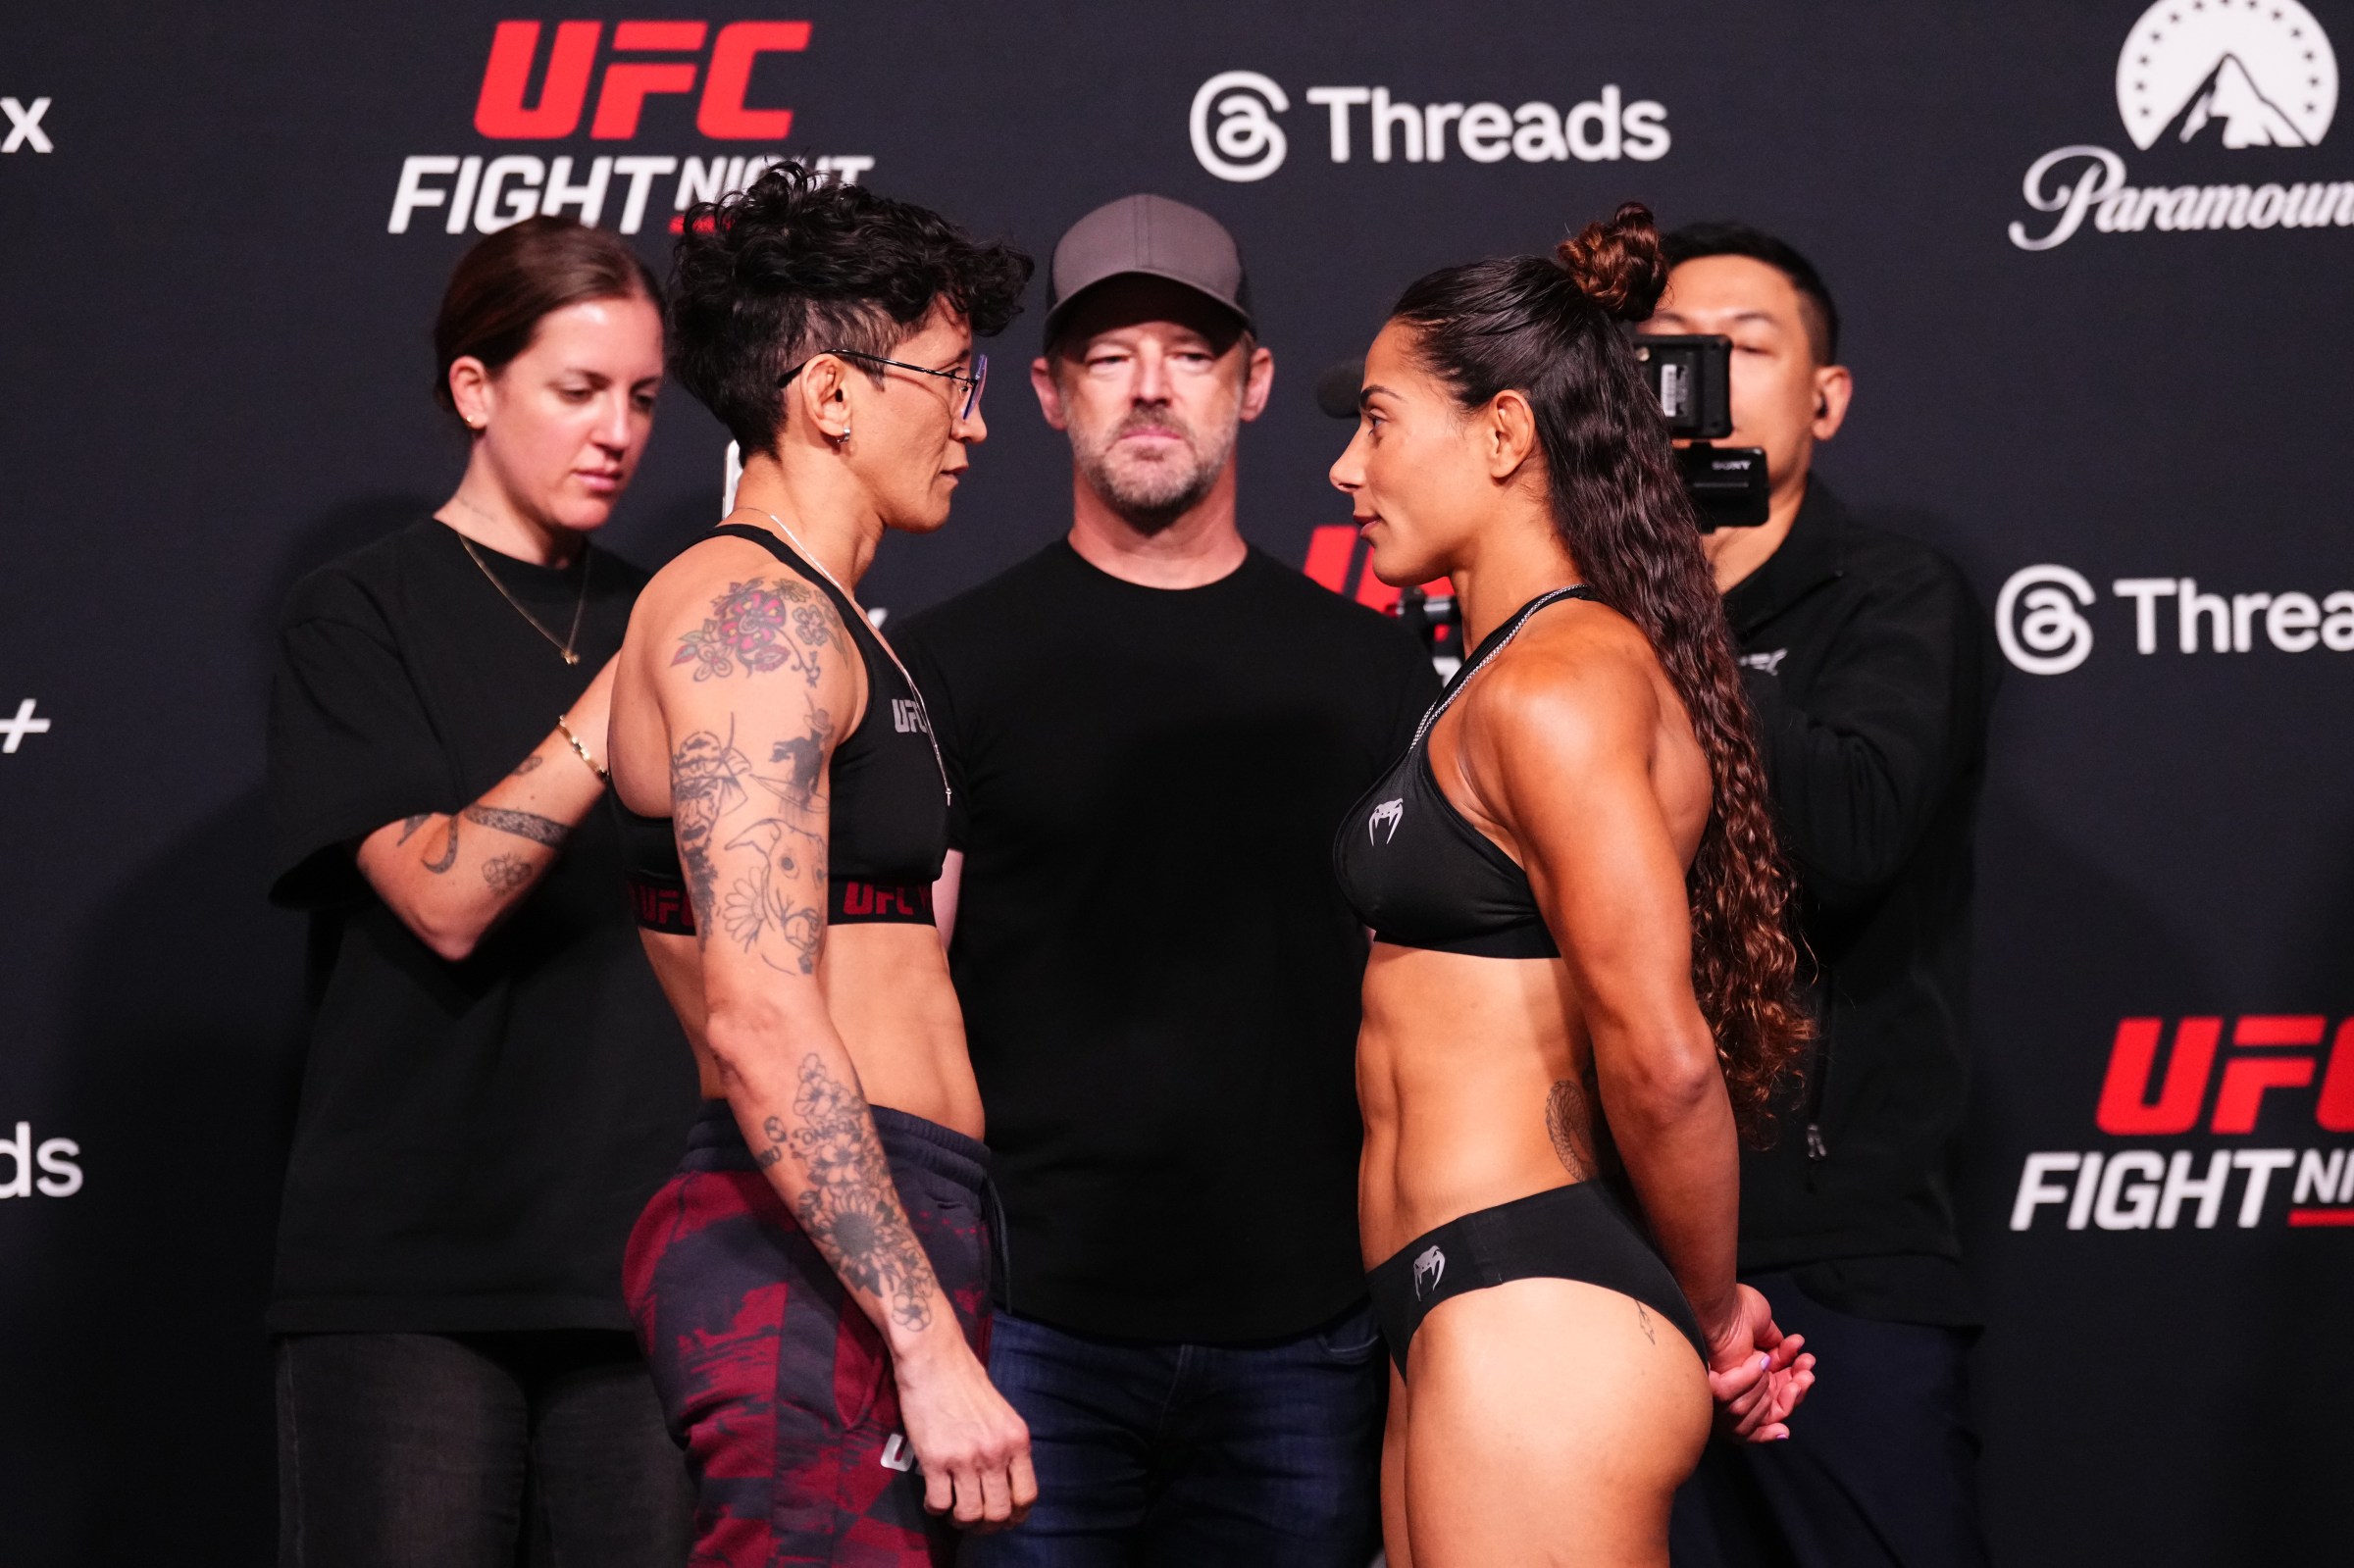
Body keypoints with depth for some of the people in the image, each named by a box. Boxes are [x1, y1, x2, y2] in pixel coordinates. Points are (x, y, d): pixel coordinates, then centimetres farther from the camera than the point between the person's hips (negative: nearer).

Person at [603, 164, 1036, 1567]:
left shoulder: (824, 627, 22)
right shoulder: (756, 612, -11)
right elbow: (761, 1024, -20)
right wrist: (931, 1347, -23)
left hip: (871, 1246, 10)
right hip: (823, 1272, -10)